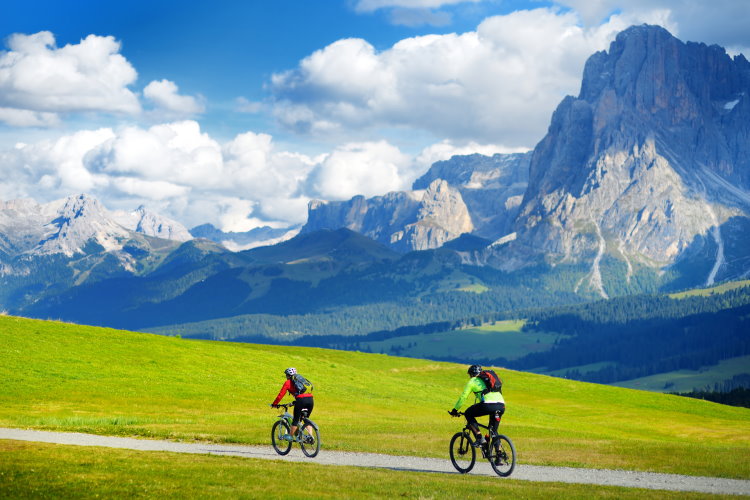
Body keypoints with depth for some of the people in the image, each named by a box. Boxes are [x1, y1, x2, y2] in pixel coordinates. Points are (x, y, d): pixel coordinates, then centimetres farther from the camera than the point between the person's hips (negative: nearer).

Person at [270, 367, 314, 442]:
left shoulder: (288, 382, 12)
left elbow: (281, 394, 11)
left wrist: (274, 404, 22)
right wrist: (295, 402, 51)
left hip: (301, 400, -6)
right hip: (310, 399, 6)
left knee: (296, 420, 7)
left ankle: (291, 436, 15)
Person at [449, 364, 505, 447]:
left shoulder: (472, 381, 16)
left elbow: (463, 397, 15)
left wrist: (455, 410, 26)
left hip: (488, 405, -6)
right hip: (501, 406, 6)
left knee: (468, 414, 18)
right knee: (493, 430, 24)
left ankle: (479, 438, 5)